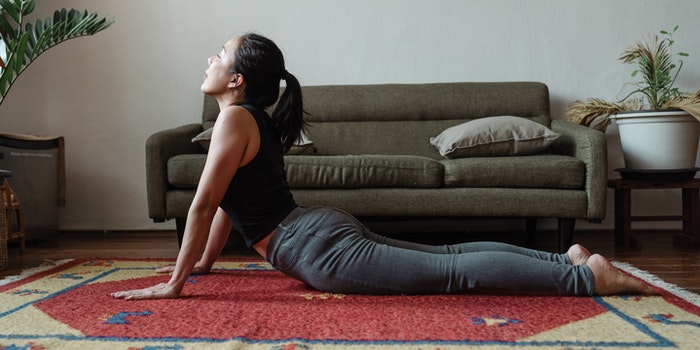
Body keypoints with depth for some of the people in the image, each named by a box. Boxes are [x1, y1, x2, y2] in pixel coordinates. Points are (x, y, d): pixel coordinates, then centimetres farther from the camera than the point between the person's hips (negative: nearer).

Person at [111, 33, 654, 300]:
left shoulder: (235, 117, -11)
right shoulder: (257, 120, 18)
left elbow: (204, 203, -13)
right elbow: (229, 202, 25)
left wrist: (175, 282, -8)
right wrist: (204, 262, 31)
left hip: (320, 247, -9)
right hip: (324, 230, 9)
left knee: (455, 271, -11)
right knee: (448, 254, 12)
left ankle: (585, 275, -9)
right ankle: (567, 257, 15)